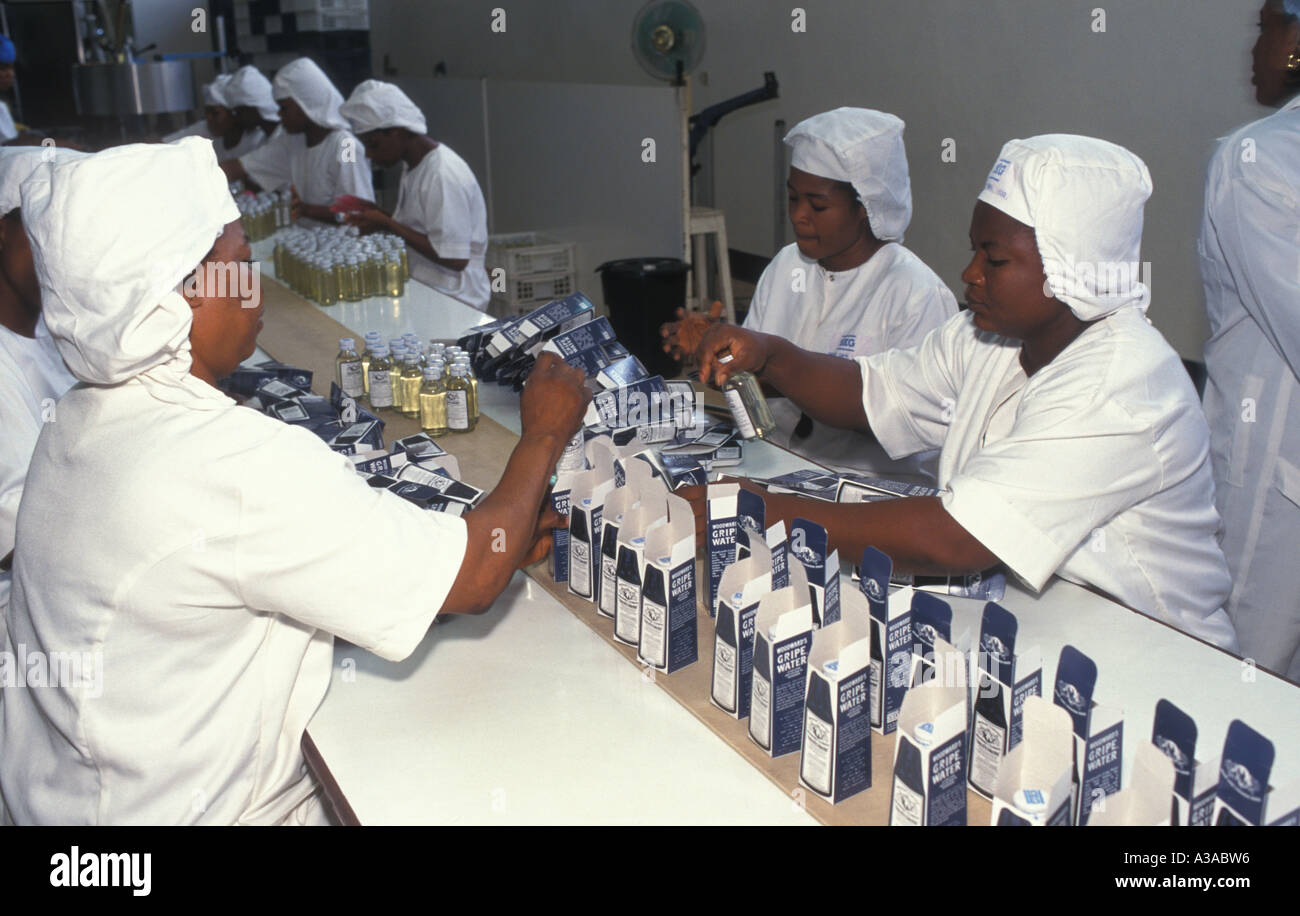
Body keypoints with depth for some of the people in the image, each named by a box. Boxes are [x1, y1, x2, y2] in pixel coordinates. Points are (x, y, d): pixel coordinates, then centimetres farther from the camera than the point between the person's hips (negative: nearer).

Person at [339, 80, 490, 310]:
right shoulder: (414, 164, 11)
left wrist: (387, 224, -17)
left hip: (451, 299, -9)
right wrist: (378, 215, 2)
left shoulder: (443, 177, -19)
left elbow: (454, 259, -22)